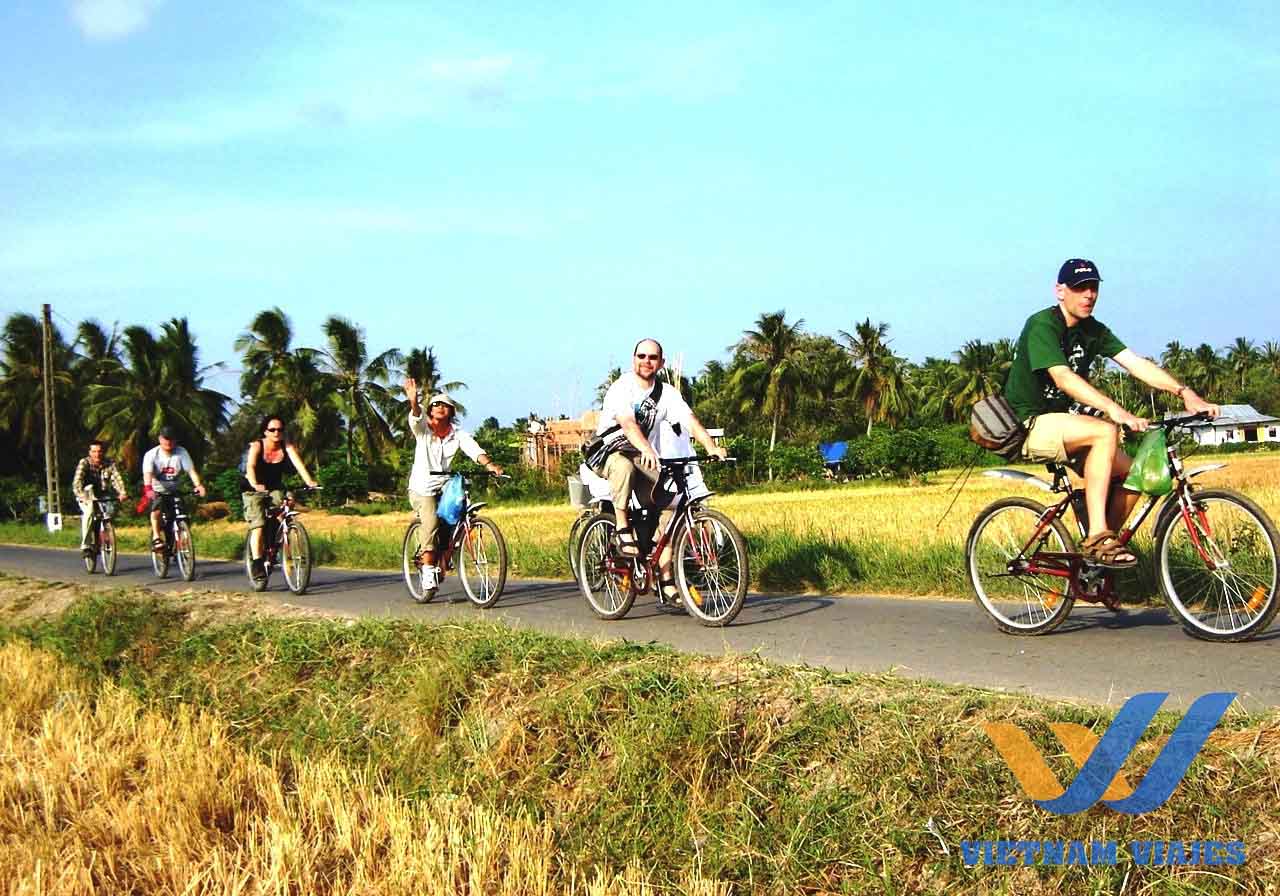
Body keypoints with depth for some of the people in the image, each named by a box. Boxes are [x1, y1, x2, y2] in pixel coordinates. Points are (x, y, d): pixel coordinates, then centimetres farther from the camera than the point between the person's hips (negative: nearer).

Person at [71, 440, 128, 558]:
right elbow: (77, 482, -29)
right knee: (89, 511, -31)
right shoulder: (84, 463, -17)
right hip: (87, 497, -3)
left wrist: (123, 493, -43)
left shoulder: (109, 463, -11)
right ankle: (85, 545, -28)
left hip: (103, 496, 3)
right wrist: (81, 496, -48)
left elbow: (117, 479, -24)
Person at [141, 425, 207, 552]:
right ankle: (156, 538, -33)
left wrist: (198, 485, -40)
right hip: (157, 491, -2)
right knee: (157, 505, -33)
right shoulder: (151, 455, -14)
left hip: (174, 492, 2)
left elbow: (191, 470, -21)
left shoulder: (181, 453, -10)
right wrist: (148, 488, -49)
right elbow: (148, 473, -28)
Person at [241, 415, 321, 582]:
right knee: (258, 524, -18)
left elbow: (298, 463, -26)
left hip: (275, 488, 3)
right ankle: (256, 563, -18)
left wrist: (309, 481, -43)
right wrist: (255, 484, -52)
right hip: (253, 489, -3)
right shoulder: (256, 446, -18)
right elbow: (250, 466, -33)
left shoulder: (286, 446, -11)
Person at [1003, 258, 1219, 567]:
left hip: (1062, 420, 8)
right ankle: (1098, 539, -32)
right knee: (1105, 432, -31)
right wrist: (1115, 410, -43)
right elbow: (1063, 378, -31)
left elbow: (1136, 363, -2)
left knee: (1130, 473, -8)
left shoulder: (1093, 330, 7)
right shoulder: (1042, 325, -17)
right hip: (1029, 425, -8)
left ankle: (1098, 552, 5)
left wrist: (1185, 392, -17)